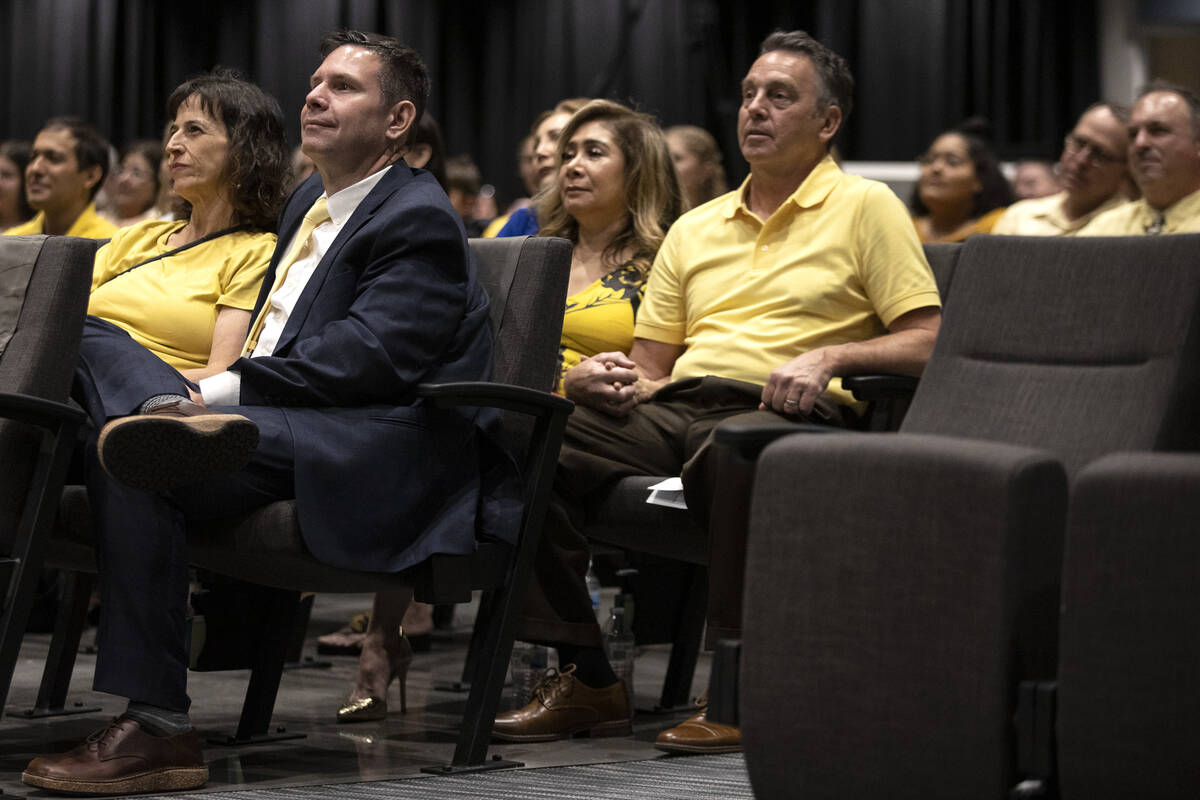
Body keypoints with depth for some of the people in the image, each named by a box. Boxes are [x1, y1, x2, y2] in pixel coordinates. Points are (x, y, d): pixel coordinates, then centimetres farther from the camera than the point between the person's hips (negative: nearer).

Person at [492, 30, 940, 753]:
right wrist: (629, 380, 0)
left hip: (783, 417, -5)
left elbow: (925, 341, 1)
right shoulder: (694, 229, 26)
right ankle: (587, 681, -16)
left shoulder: (865, 207, 10)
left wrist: (829, 356, -15)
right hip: (678, 407, 5)